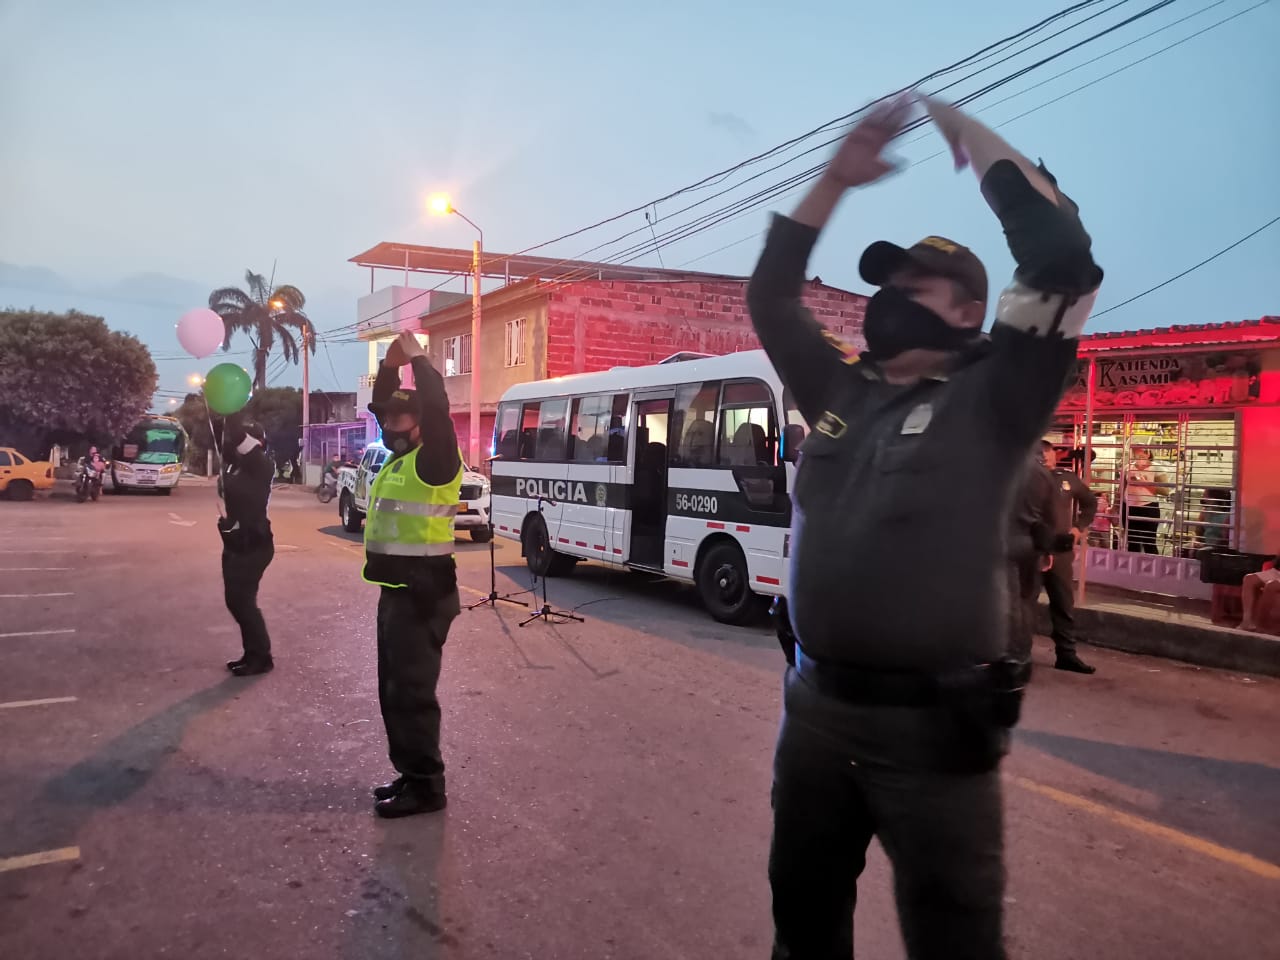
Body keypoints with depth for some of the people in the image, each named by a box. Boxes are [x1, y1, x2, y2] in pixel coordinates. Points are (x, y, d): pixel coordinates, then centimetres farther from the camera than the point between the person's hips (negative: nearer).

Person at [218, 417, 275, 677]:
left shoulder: (261, 467, -16)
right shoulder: (234, 464, 8)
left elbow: (238, 438, -28)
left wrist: (233, 415, -24)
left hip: (253, 546, -9)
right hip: (235, 544, 9)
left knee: (243, 601, -4)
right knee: (235, 600, 13)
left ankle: (261, 657, 8)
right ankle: (252, 653, 24)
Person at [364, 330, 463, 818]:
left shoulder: (434, 460, -12)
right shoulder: (398, 458, 13)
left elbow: (437, 408, -26)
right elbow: (381, 406, 22)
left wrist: (418, 357, -15)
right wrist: (390, 364, 8)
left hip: (424, 593, -10)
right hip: (395, 591, 10)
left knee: (412, 691, -4)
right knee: (394, 689, 15)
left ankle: (427, 785, 7)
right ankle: (410, 774, 26)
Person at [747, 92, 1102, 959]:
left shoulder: (990, 400, -6)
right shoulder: (841, 393, 9)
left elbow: (1062, 259, -17)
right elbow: (770, 296, 15)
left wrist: (967, 130, -7)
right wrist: (836, 181, 9)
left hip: (932, 723, -5)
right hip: (816, 706, 5)